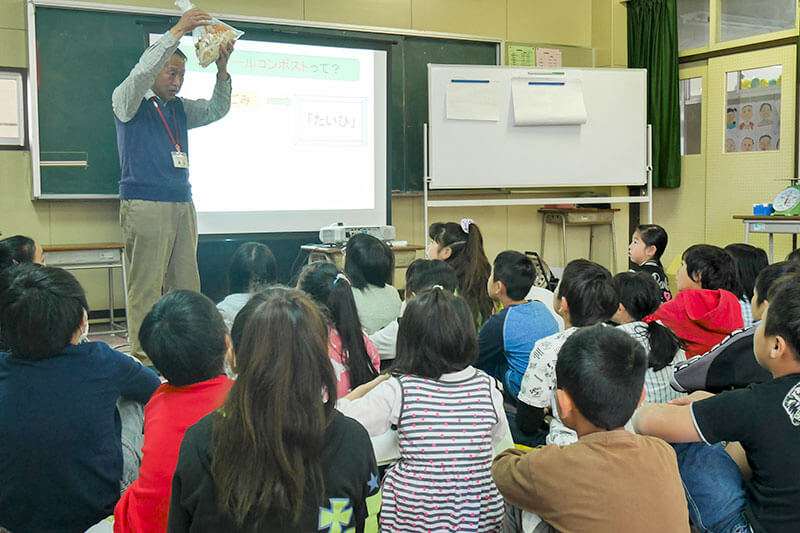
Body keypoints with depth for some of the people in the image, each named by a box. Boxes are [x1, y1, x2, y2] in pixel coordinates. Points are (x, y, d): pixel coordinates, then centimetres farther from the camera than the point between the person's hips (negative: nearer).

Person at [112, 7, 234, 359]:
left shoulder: (180, 109, 21)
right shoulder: (127, 102, 3)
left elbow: (216, 111, 13)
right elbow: (142, 72, -14)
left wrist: (222, 70, -3)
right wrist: (177, 32, -19)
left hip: (182, 205, 7)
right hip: (145, 206, -7)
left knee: (185, 286, 5)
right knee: (145, 287, -6)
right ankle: (142, 357, -1)